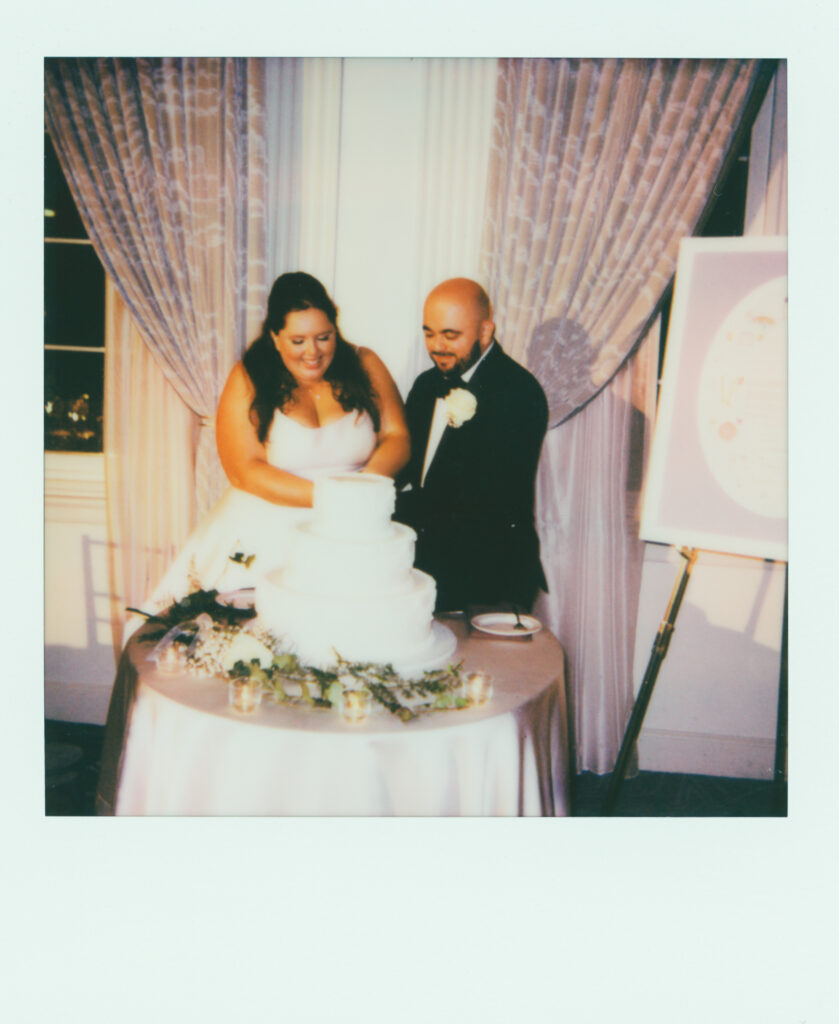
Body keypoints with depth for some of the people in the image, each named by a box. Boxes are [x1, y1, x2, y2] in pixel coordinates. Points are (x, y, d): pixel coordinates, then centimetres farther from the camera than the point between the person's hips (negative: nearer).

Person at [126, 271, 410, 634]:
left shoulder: (364, 366, 9)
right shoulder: (248, 380, 2)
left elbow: (397, 438, 6)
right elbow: (245, 470, -5)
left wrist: (367, 482, -17)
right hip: (269, 533, -1)